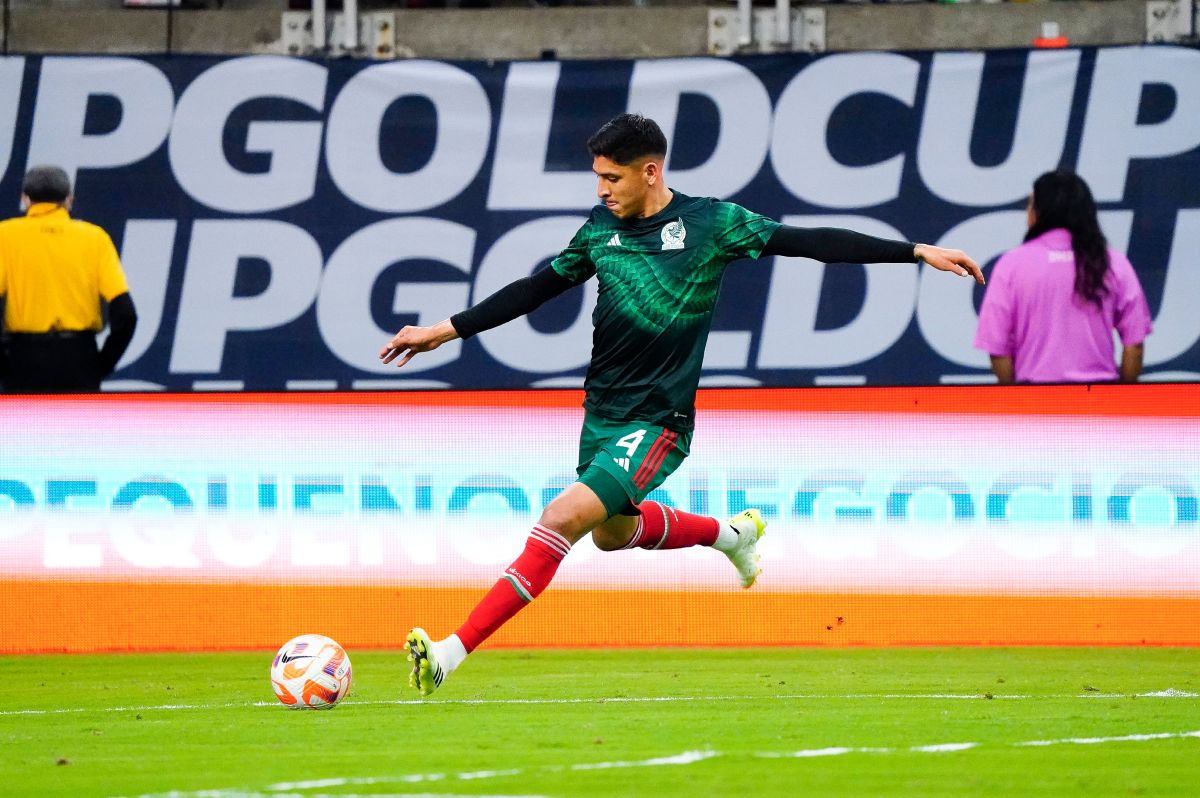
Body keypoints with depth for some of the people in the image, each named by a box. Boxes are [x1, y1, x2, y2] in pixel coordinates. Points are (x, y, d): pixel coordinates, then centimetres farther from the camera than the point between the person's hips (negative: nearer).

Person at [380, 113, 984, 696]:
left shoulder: (710, 223, -9)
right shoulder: (601, 228, 5)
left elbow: (811, 242, -7)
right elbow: (536, 290, 16)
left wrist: (917, 252, -10)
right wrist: (444, 332, 14)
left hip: (657, 421, -7)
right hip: (602, 409, 7)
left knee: (562, 518, -21)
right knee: (612, 533, 23)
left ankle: (452, 654, -24)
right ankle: (730, 533, 49)